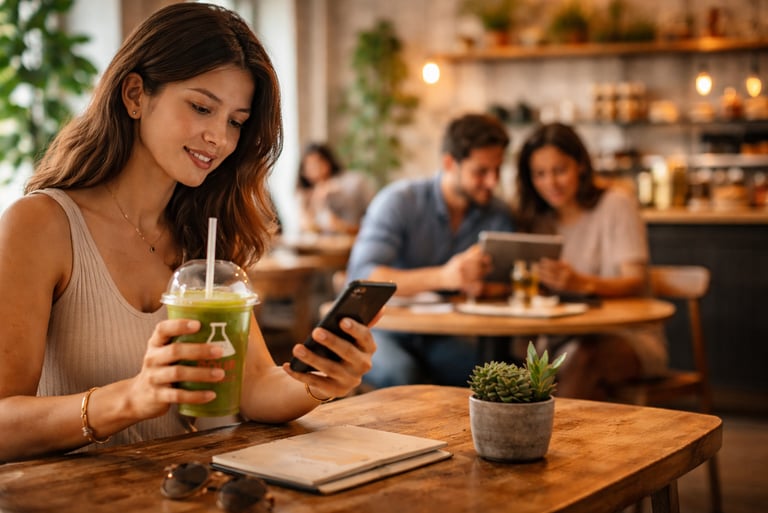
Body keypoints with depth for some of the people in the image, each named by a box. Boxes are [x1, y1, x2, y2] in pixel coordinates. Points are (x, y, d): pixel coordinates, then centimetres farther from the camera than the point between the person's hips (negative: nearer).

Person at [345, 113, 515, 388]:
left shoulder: (498, 215, 1)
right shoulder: (399, 200, -14)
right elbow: (360, 275, -27)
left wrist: (479, 286, -27)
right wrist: (443, 276, -42)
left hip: (437, 337, 4)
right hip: (383, 329, -4)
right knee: (402, 374, -36)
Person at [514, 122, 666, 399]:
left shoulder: (615, 204, -3)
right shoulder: (535, 217, 12)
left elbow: (636, 282, -14)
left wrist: (582, 283, -34)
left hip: (626, 337, -3)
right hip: (561, 339, 4)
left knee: (586, 359, -37)